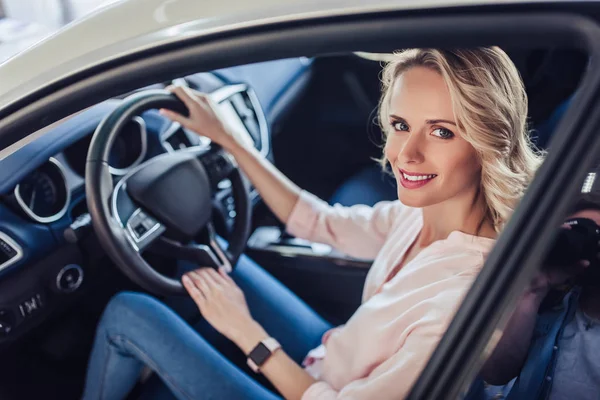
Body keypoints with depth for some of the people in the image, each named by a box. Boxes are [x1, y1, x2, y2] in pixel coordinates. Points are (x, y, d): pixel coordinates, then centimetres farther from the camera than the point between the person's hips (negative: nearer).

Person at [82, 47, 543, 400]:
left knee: (128, 314, -3)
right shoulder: (427, 212, -13)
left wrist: (245, 330, -17)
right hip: (328, 361, 7)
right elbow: (318, 221, 3)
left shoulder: (466, 290, -35)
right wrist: (227, 137, 4)